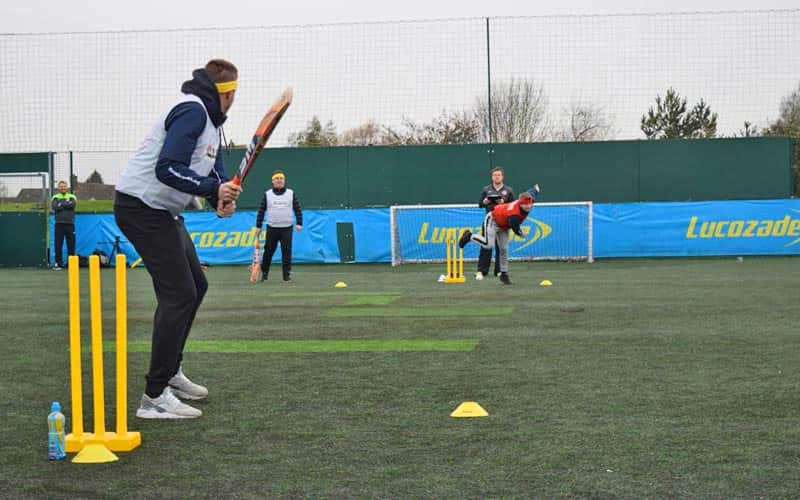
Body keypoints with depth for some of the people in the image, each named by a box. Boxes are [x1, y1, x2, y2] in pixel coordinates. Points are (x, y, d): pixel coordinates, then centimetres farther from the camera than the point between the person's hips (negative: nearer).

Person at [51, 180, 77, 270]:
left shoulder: (72, 197, 12)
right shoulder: (55, 198, 12)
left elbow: (72, 205, -9)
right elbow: (55, 207, -8)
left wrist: (61, 204, -4)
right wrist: (66, 203, -4)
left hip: (70, 223, 0)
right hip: (59, 223, 0)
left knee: (71, 244, -1)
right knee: (58, 245, -2)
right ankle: (58, 263, 4)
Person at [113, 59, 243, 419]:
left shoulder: (210, 119, 16)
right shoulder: (192, 111, -17)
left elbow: (216, 171, 12)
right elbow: (167, 169, -27)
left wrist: (225, 197, -9)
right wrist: (215, 189, -28)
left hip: (162, 213, 11)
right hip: (142, 209, -11)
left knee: (195, 286, 19)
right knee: (178, 294, -14)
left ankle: (171, 373, 30)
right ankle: (155, 396, -14)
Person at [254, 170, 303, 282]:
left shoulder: (291, 194, 8)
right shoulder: (267, 194, 6)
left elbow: (298, 209, 7)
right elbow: (261, 211, 7)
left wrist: (299, 223, -4)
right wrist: (258, 226, 3)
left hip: (287, 228, 0)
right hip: (271, 229, 0)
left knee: (286, 251, -3)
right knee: (268, 251, 1)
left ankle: (287, 274, 2)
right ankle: (264, 273, 13)